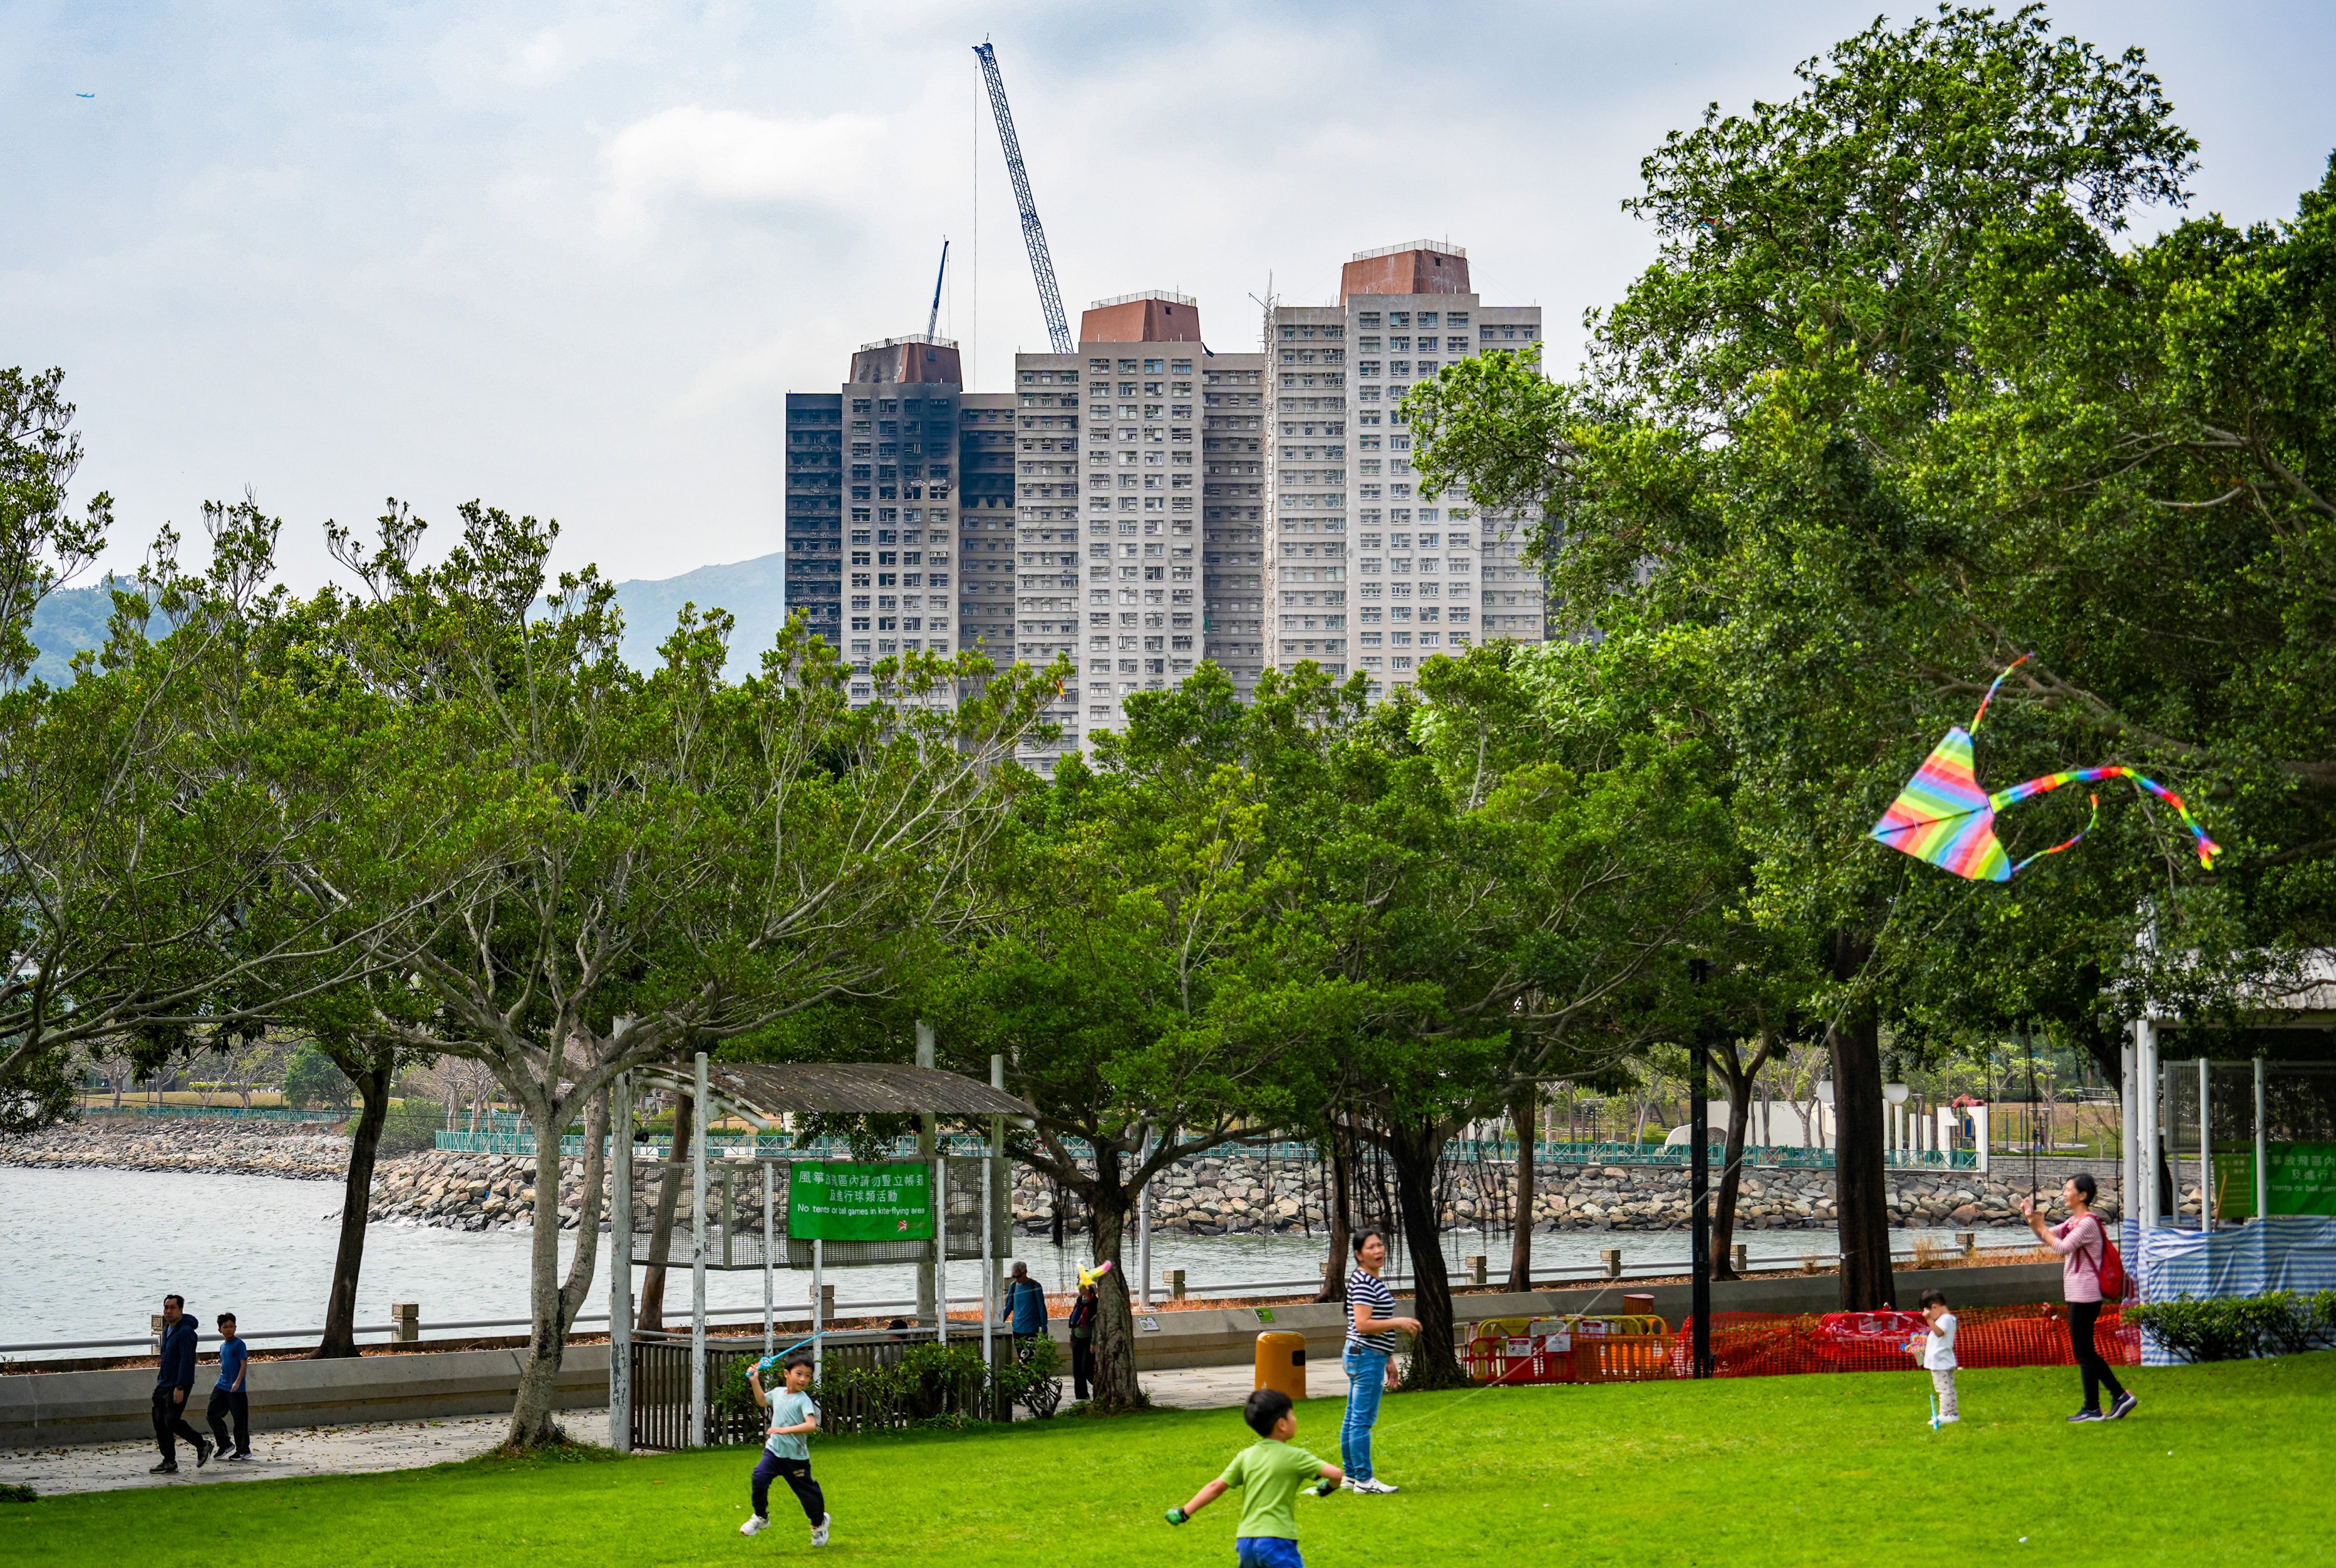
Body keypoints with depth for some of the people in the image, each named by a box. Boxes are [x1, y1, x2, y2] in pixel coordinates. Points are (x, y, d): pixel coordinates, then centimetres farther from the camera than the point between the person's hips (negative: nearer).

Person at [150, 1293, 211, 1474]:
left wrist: (180, 1387, -26)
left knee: (172, 1421, -15)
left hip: (178, 1386, -9)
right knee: (160, 1423, 5)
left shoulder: (185, 1332, -16)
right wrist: (161, 1380, 21)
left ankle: (203, 1445, 5)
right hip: (163, 1385, 9)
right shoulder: (167, 1330, 14)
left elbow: (186, 1361, -22)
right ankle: (169, 1463, 9)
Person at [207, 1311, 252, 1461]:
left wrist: (237, 1382, -23)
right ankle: (225, 1445, 17)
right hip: (222, 1387, 8)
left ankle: (244, 1451, 8)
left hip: (236, 1389, -8)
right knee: (212, 1415, 5)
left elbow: (244, 1364, -15)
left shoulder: (239, 1344, -9)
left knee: (240, 1420, -1)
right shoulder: (223, 1346, 13)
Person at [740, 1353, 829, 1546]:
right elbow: (763, 1401, 28)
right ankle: (761, 1518, 2)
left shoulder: (803, 1400, -16)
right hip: (774, 1450, 4)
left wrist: (785, 1430, -37)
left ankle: (819, 1523, 35)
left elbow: (811, 1425, -31)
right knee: (759, 1477, -17)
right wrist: (755, 1382, 18)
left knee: (806, 1490, 9)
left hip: (796, 1457, -4)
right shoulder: (778, 1393, 3)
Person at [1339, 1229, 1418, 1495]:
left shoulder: (1374, 1280, 17)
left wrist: (1388, 1359, 23)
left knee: (1354, 1418, 14)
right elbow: (1363, 1325, -22)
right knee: (1363, 1420, -7)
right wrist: (1399, 1322, -20)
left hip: (1364, 1356, 11)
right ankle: (1364, 1479, -6)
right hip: (1366, 1357, -11)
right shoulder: (1362, 1282, -15)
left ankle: (1352, 1474, 20)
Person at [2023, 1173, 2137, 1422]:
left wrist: (2040, 1226, -18)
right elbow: (2049, 1236, 18)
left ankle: (2093, 1409, 0)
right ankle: (2120, 1395, 16)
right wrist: (2031, 1218, 3)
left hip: (2085, 1296, -10)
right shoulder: (2074, 1221, 15)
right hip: (2078, 1296, 10)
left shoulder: (2088, 1223, -16)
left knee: (2084, 1352, -5)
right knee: (2086, 1352, 13)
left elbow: (2063, 1247, -26)